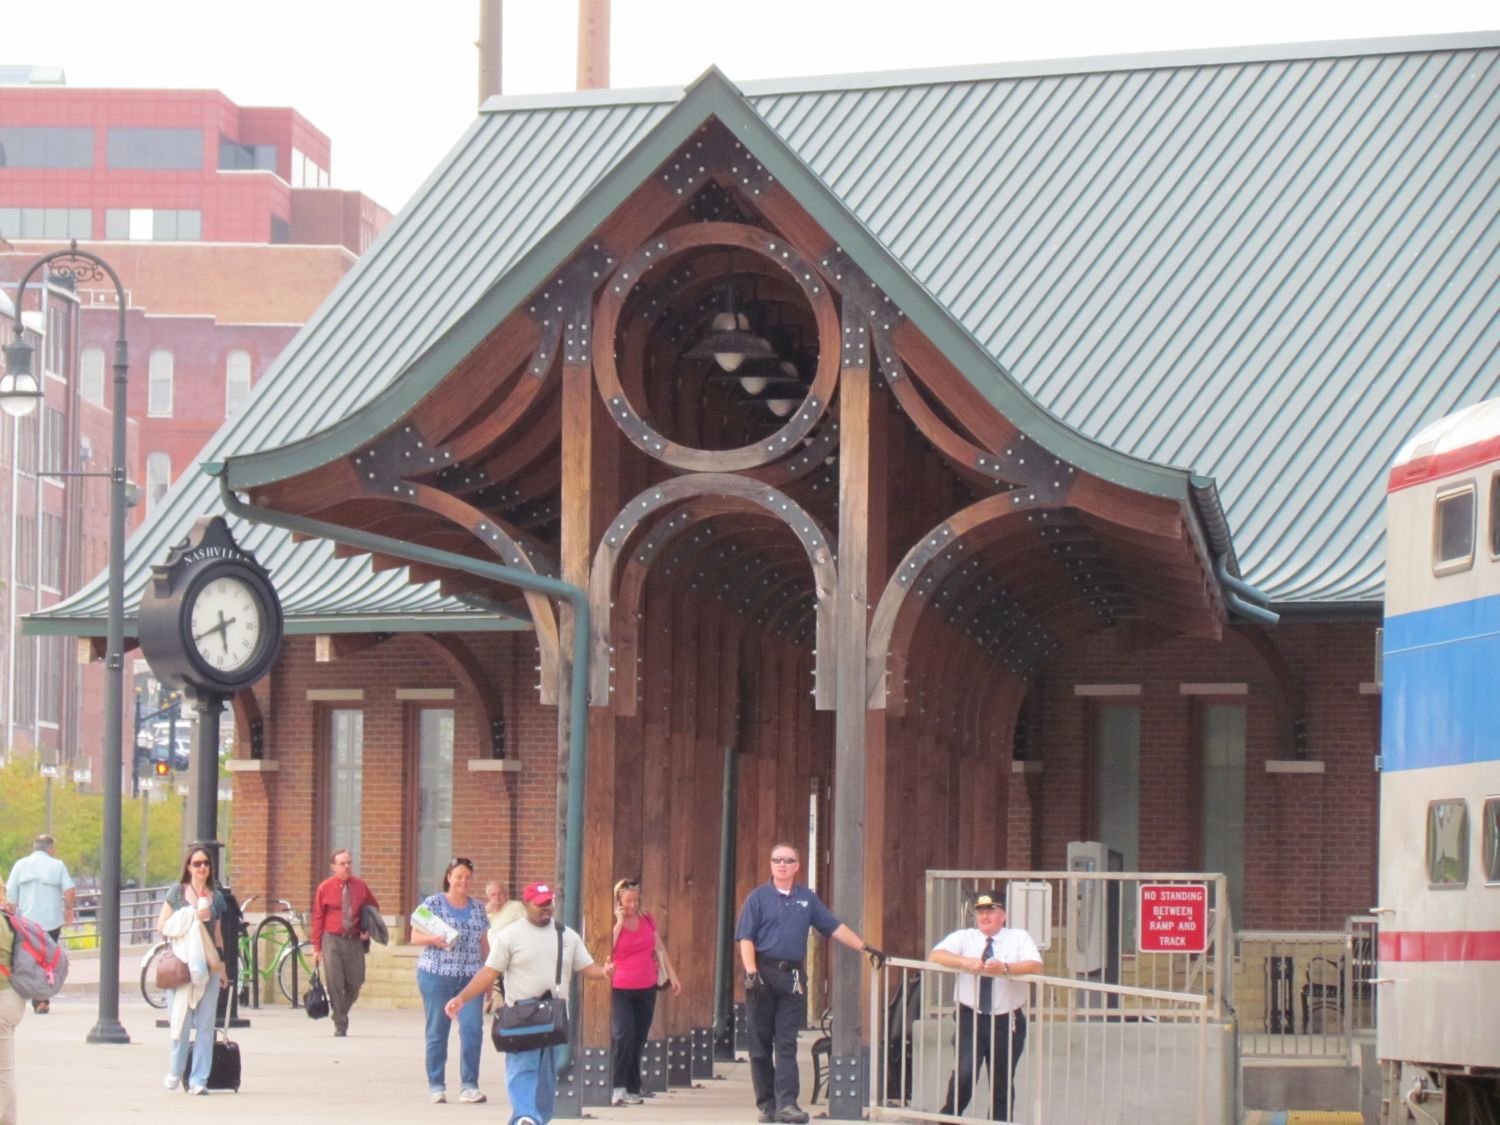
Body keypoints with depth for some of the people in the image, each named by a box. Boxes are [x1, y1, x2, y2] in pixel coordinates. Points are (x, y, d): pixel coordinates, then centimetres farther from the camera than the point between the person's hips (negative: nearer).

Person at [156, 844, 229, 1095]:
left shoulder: (215, 897, 12)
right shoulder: (177, 892, 4)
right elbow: (162, 926, 1)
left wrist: (222, 966, 17)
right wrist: (192, 917, -9)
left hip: (208, 964, 2)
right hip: (182, 962, -2)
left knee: (205, 1024, -3)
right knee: (181, 1021, -4)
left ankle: (199, 1079, -1)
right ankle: (174, 1073, 11)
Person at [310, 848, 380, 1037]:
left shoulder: (360, 886, 5)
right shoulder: (325, 888, -2)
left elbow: (374, 908, 21)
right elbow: (317, 918, 1)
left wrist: (368, 929, 5)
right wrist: (317, 947, -1)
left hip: (355, 941, 3)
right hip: (332, 941, -3)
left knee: (356, 983, 4)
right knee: (335, 984, -6)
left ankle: (342, 1013, 29)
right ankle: (340, 1025, 1)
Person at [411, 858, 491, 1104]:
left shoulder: (478, 908, 13)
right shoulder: (433, 903, 1)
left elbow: (484, 944, 19)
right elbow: (415, 937, 0)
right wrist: (435, 939, -20)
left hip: (470, 978, 3)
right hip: (436, 975, -3)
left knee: (473, 1029, -9)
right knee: (437, 1032, 1)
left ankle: (469, 1086, -4)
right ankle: (436, 1086, 10)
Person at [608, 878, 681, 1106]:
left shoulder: (647, 921, 10)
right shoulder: (613, 923, -4)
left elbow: (660, 949, 18)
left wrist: (672, 975, 16)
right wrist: (619, 922, -16)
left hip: (646, 990, 5)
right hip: (620, 990, -5)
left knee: (638, 1041, 6)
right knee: (623, 1036, -19)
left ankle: (632, 1090, 11)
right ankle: (618, 1087, -14)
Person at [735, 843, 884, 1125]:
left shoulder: (807, 899, 13)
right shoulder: (758, 897, 4)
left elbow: (835, 928, 14)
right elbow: (746, 938, -1)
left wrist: (866, 948, 7)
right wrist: (751, 973, -13)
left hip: (792, 976, 2)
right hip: (763, 972, -2)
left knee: (787, 1044, -6)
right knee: (761, 1045, 2)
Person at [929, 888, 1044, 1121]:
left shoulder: (1019, 938, 3)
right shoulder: (964, 937, 5)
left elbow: (1035, 966, -13)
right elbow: (935, 956, -9)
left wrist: (1005, 968, -32)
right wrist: (965, 962, -26)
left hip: (1007, 1022, 1)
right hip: (971, 1019, -1)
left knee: (1002, 1082, 8)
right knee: (963, 1073, -17)